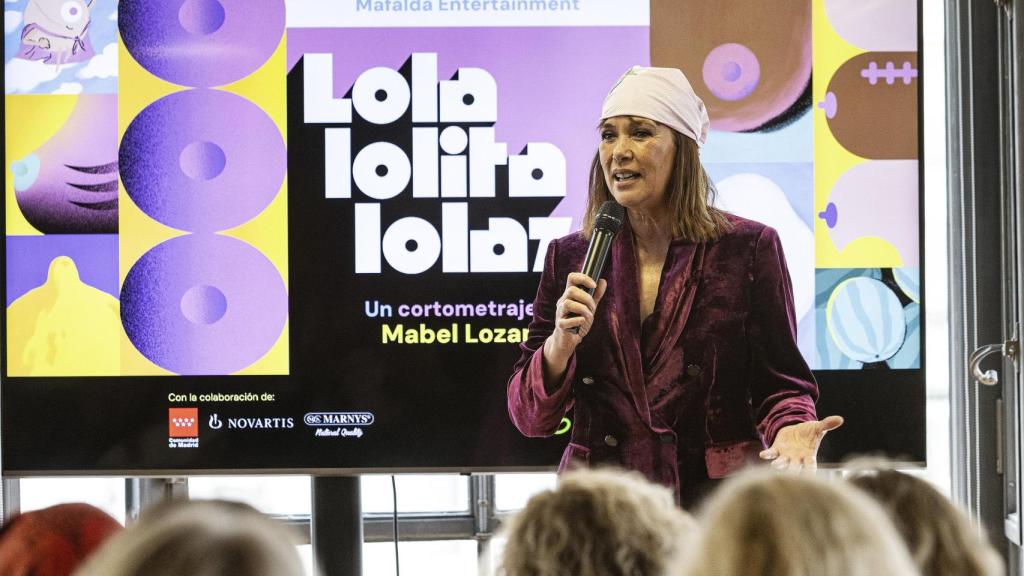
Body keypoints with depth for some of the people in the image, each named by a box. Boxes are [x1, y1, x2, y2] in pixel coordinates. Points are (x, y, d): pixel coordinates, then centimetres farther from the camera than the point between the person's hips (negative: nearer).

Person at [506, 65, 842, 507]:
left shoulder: (748, 248, 0)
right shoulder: (570, 258, 7)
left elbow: (780, 382, 2)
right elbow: (529, 417, 6)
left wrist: (790, 430, -20)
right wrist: (561, 343, -13)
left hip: (717, 503, -2)